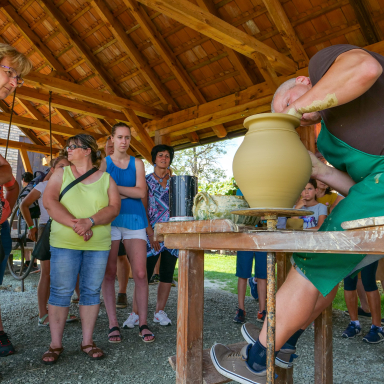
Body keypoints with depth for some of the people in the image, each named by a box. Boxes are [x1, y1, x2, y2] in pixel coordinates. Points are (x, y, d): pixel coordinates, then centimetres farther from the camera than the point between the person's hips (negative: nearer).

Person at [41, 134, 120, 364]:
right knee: (61, 292, 1)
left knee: (92, 291, 5)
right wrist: (74, 224, -17)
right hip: (64, 243, 0)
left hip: (99, 245, 1)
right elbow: (49, 201, -5)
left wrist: (90, 221, -19)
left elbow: (114, 207, -3)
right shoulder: (61, 174, 9)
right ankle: (56, 344, 13)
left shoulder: (106, 179, 8)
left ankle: (88, 342, 16)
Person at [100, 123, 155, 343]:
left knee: (140, 273, -5)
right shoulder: (103, 163, 10)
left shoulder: (137, 163, 12)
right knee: (109, 274, 0)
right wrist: (128, 193, -10)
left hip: (134, 220, 1)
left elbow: (141, 192, -2)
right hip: (110, 220, -1)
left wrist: (113, 187, -8)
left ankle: (143, 324, 7)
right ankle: (113, 325, 10)